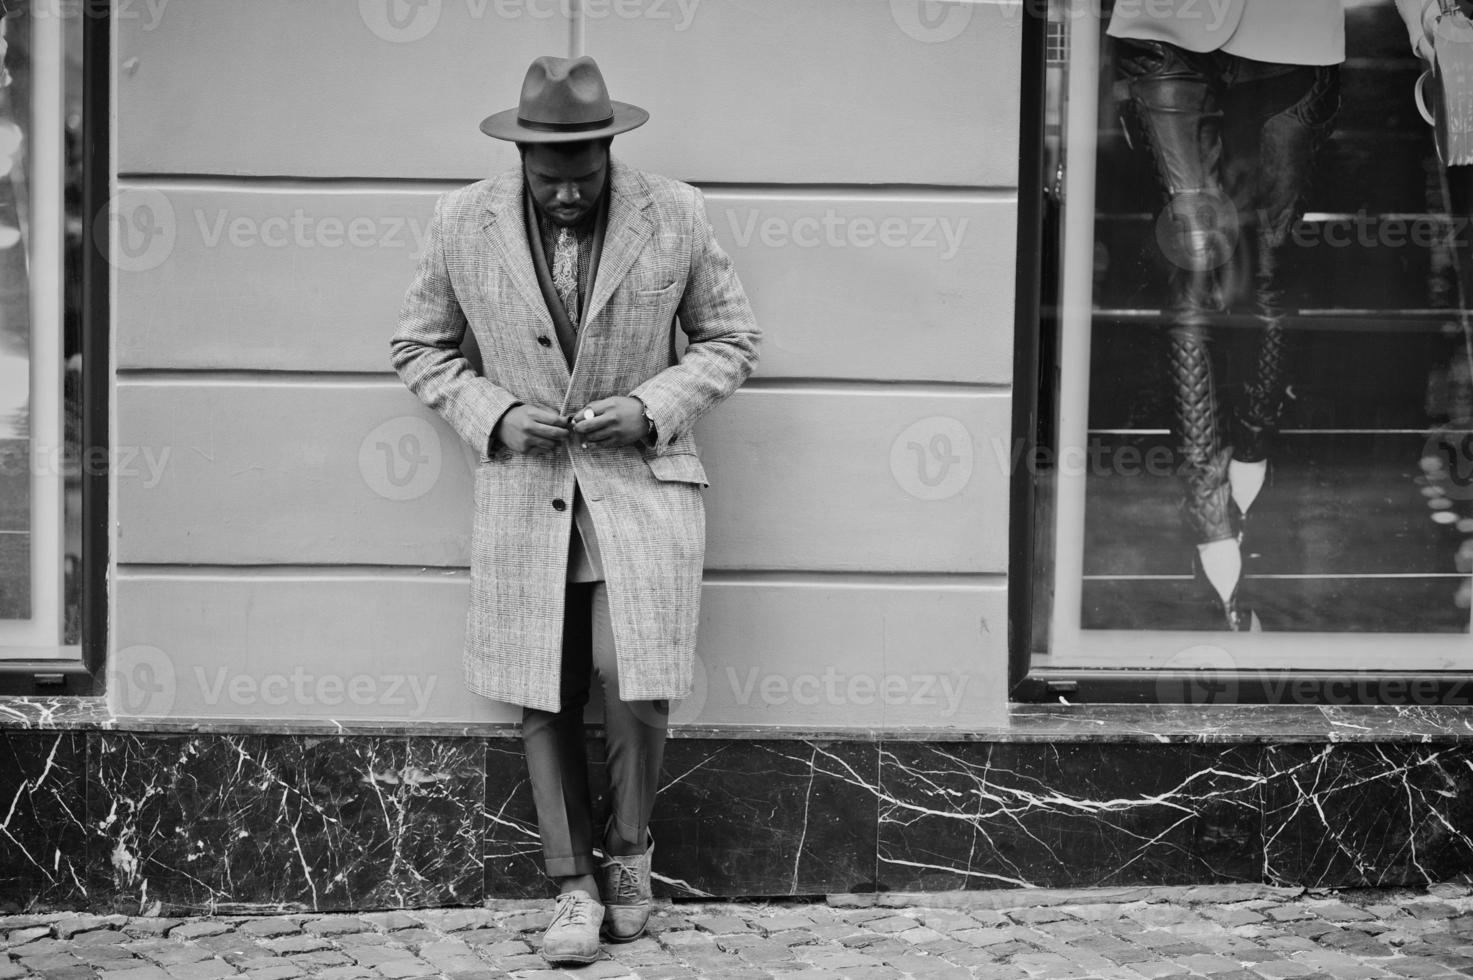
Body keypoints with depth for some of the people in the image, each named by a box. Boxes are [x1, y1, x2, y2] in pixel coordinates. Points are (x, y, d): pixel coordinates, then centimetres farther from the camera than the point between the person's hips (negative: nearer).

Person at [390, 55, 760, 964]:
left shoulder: (676, 216, -6)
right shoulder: (463, 224, -4)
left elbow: (732, 338, 5)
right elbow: (421, 346, 9)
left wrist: (653, 407, -11)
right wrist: (493, 415, -8)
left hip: (643, 487, -1)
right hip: (525, 495, 2)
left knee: (636, 690, -8)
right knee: (544, 702, 5)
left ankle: (629, 854, 19)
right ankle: (574, 885, 19)